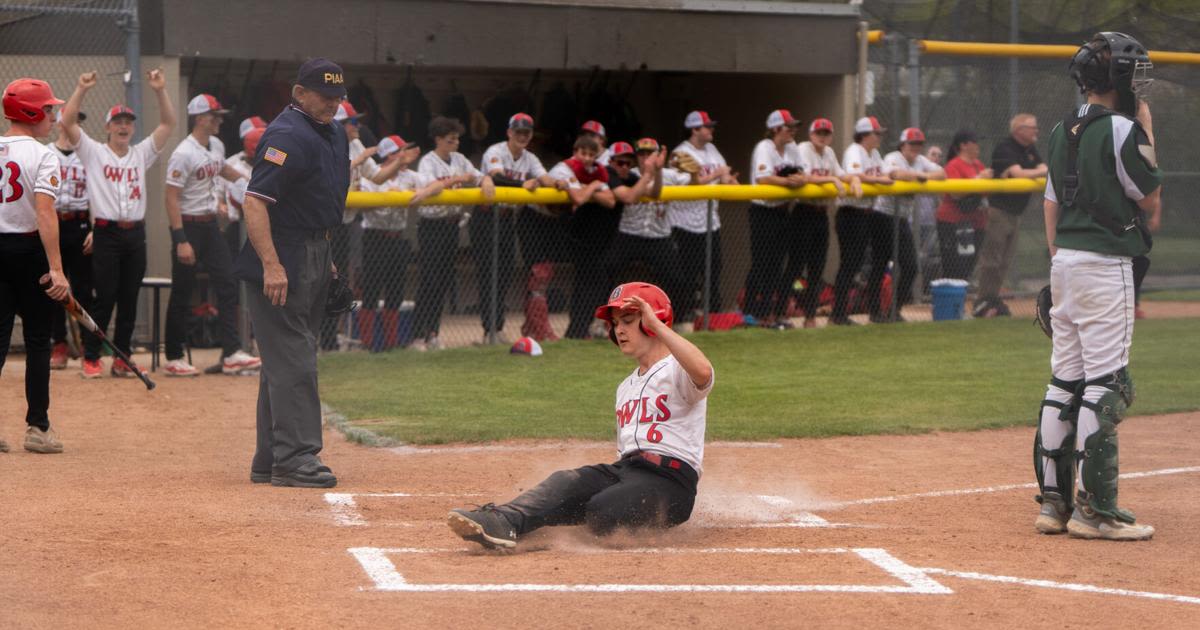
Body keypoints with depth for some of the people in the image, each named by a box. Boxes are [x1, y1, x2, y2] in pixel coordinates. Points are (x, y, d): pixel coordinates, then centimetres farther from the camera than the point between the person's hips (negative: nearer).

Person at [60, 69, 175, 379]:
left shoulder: (142, 154, 13)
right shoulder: (94, 152, 4)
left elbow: (168, 123, 8)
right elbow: (67, 122, -7)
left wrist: (160, 90, -4)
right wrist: (81, 89, -13)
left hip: (136, 234, 4)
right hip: (107, 234, -4)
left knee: (129, 300, 6)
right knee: (104, 298, -4)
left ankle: (122, 358, 13)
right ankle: (91, 358, 4)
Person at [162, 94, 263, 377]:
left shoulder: (216, 146, 8)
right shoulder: (183, 154, -18)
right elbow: (172, 198, -21)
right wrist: (181, 240, -26)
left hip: (211, 225, 8)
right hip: (188, 225, -8)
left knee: (228, 284, 0)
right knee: (182, 293, -1)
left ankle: (232, 353, 0)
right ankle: (173, 359, 8)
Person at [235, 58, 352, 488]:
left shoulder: (334, 133, 14)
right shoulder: (288, 136, -17)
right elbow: (254, 201, -24)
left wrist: (325, 258, 21)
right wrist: (271, 265, -31)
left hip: (314, 256, 10)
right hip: (282, 263, -10)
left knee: (288, 359, 12)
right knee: (291, 360, -10)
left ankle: (269, 460, 18)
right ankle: (294, 458, -10)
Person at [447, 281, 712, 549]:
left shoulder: (678, 372, -1)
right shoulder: (626, 387, 28)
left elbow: (703, 372, -27)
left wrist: (656, 324, -23)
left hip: (671, 480, -6)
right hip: (624, 469, 6)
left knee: (602, 510, -36)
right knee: (566, 483, -23)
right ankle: (503, 522, -44)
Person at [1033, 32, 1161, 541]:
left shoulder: (1063, 131, 12)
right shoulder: (1120, 129, -12)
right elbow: (1151, 200, -4)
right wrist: (1147, 137, 3)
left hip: (1064, 260, 9)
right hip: (1104, 264, -8)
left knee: (1065, 379, 10)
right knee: (1105, 382, -7)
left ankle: (1054, 500, 12)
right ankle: (1094, 508, -9)